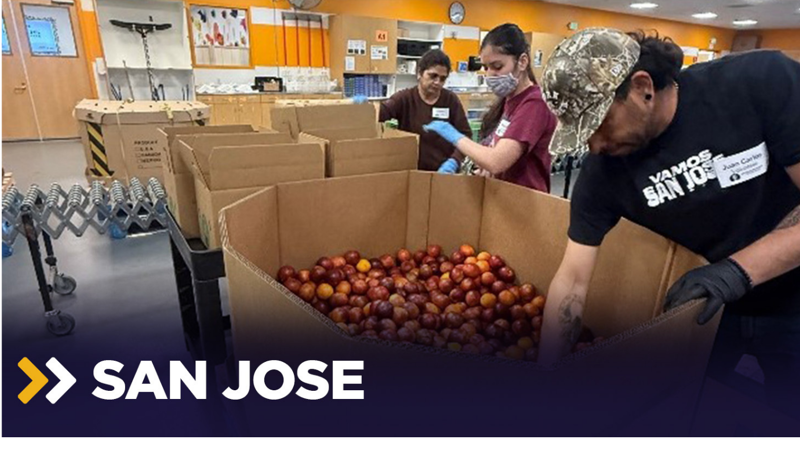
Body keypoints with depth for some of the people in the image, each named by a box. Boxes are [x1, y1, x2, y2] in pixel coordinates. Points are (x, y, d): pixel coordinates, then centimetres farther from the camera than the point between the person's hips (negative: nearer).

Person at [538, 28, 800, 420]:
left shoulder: (764, 81, -25)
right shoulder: (601, 171, -19)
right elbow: (572, 280, -17)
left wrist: (739, 270, -33)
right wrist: (544, 372, -18)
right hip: (700, 305, 2)